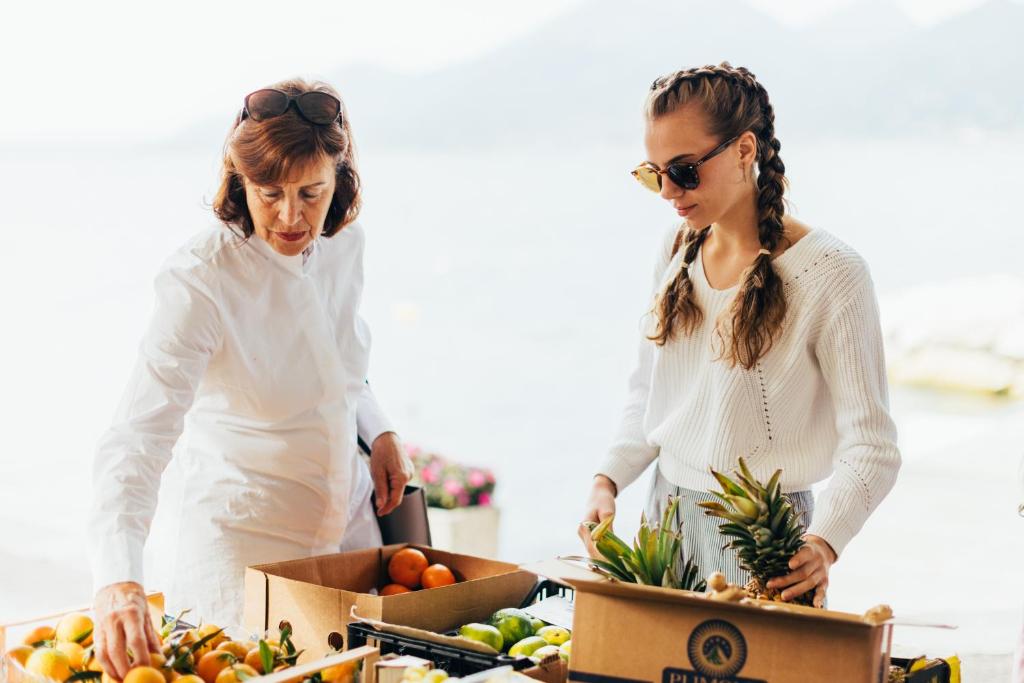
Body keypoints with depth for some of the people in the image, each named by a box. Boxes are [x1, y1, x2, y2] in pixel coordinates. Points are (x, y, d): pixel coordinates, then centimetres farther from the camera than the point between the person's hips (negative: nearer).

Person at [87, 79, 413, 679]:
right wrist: (119, 579, -46)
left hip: (347, 520, 6)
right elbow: (139, 438, -34)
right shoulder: (201, 281, -25)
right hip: (242, 537, -6)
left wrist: (380, 432, 0)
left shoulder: (344, 244, -6)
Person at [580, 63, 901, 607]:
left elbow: (872, 448, -17)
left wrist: (823, 543, -32)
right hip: (667, 517, 6)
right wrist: (609, 479, -3)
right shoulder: (678, 249, 3)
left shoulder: (830, 273, -16)